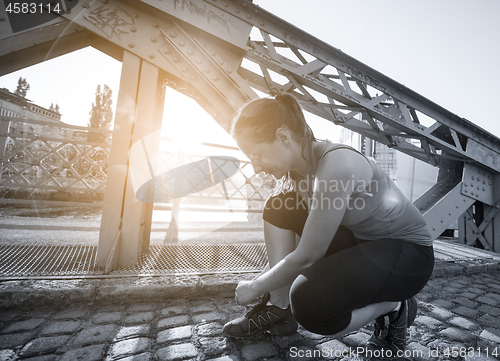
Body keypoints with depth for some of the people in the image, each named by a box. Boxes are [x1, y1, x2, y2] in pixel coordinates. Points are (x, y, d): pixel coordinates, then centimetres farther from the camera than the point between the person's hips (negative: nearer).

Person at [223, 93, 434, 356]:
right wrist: (265, 280, 4)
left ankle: (393, 307, 1)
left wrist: (255, 287, -12)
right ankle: (279, 308, 1)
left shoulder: (335, 164, -31)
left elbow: (306, 256, -27)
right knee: (280, 208, -6)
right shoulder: (294, 168, -5)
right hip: (360, 244, 8)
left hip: (409, 253, -7)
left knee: (309, 302, -30)